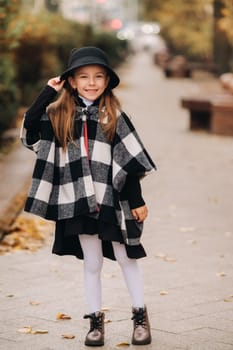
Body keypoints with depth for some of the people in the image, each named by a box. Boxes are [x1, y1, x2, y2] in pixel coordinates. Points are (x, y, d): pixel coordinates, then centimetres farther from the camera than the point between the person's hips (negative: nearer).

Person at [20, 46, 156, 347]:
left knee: (126, 259, 8)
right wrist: (48, 93, -10)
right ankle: (95, 321, 21)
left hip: (112, 200, -1)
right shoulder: (59, 115, 3)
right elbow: (29, 131, -12)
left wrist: (137, 201, -2)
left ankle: (140, 317, 21)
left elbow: (130, 161, 0)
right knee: (91, 264, 10)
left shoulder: (114, 116, -1)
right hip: (79, 202, 1)